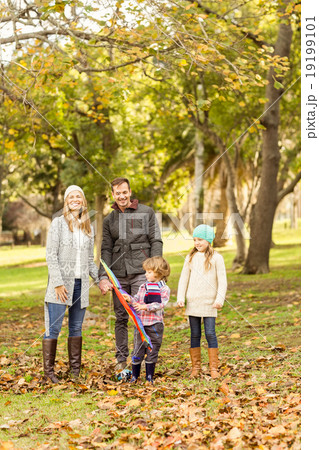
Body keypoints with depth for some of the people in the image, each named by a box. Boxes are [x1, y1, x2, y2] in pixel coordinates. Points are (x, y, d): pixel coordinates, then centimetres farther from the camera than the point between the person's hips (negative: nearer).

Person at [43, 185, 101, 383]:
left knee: (76, 328, 10)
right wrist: (58, 283, -14)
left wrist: (100, 278, 7)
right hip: (61, 283, -5)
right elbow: (51, 255, -7)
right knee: (54, 328, -4)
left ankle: (76, 370, 16)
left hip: (80, 284, 5)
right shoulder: (58, 223, -1)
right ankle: (49, 370, 2)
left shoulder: (89, 227, 14)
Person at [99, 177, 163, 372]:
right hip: (119, 274, 3)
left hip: (141, 271, -3)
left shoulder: (146, 212, 4)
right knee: (121, 318, 6)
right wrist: (103, 276, -3)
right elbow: (106, 250, 9)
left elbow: (156, 241, 2)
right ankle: (122, 359, 15)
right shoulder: (109, 220, 12)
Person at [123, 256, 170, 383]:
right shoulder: (143, 287, 12)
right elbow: (137, 300, 8)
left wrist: (146, 307, -24)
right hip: (141, 323, 3)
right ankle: (134, 375, 15)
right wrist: (130, 299, -13)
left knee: (152, 351, 6)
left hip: (155, 324, -3)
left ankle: (149, 376, 17)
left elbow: (160, 304, -14)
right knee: (137, 350, 5)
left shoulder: (164, 289, -3)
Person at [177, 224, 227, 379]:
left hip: (209, 302, -3)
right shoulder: (191, 257, 7)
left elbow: (222, 280, -3)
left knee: (210, 333, -4)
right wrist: (180, 298, 1)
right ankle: (196, 367, 15)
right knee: (195, 334, 7)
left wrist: (219, 299, -12)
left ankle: (214, 368, 3)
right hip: (192, 302, 3)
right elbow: (184, 278, 10)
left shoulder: (216, 258, -2)